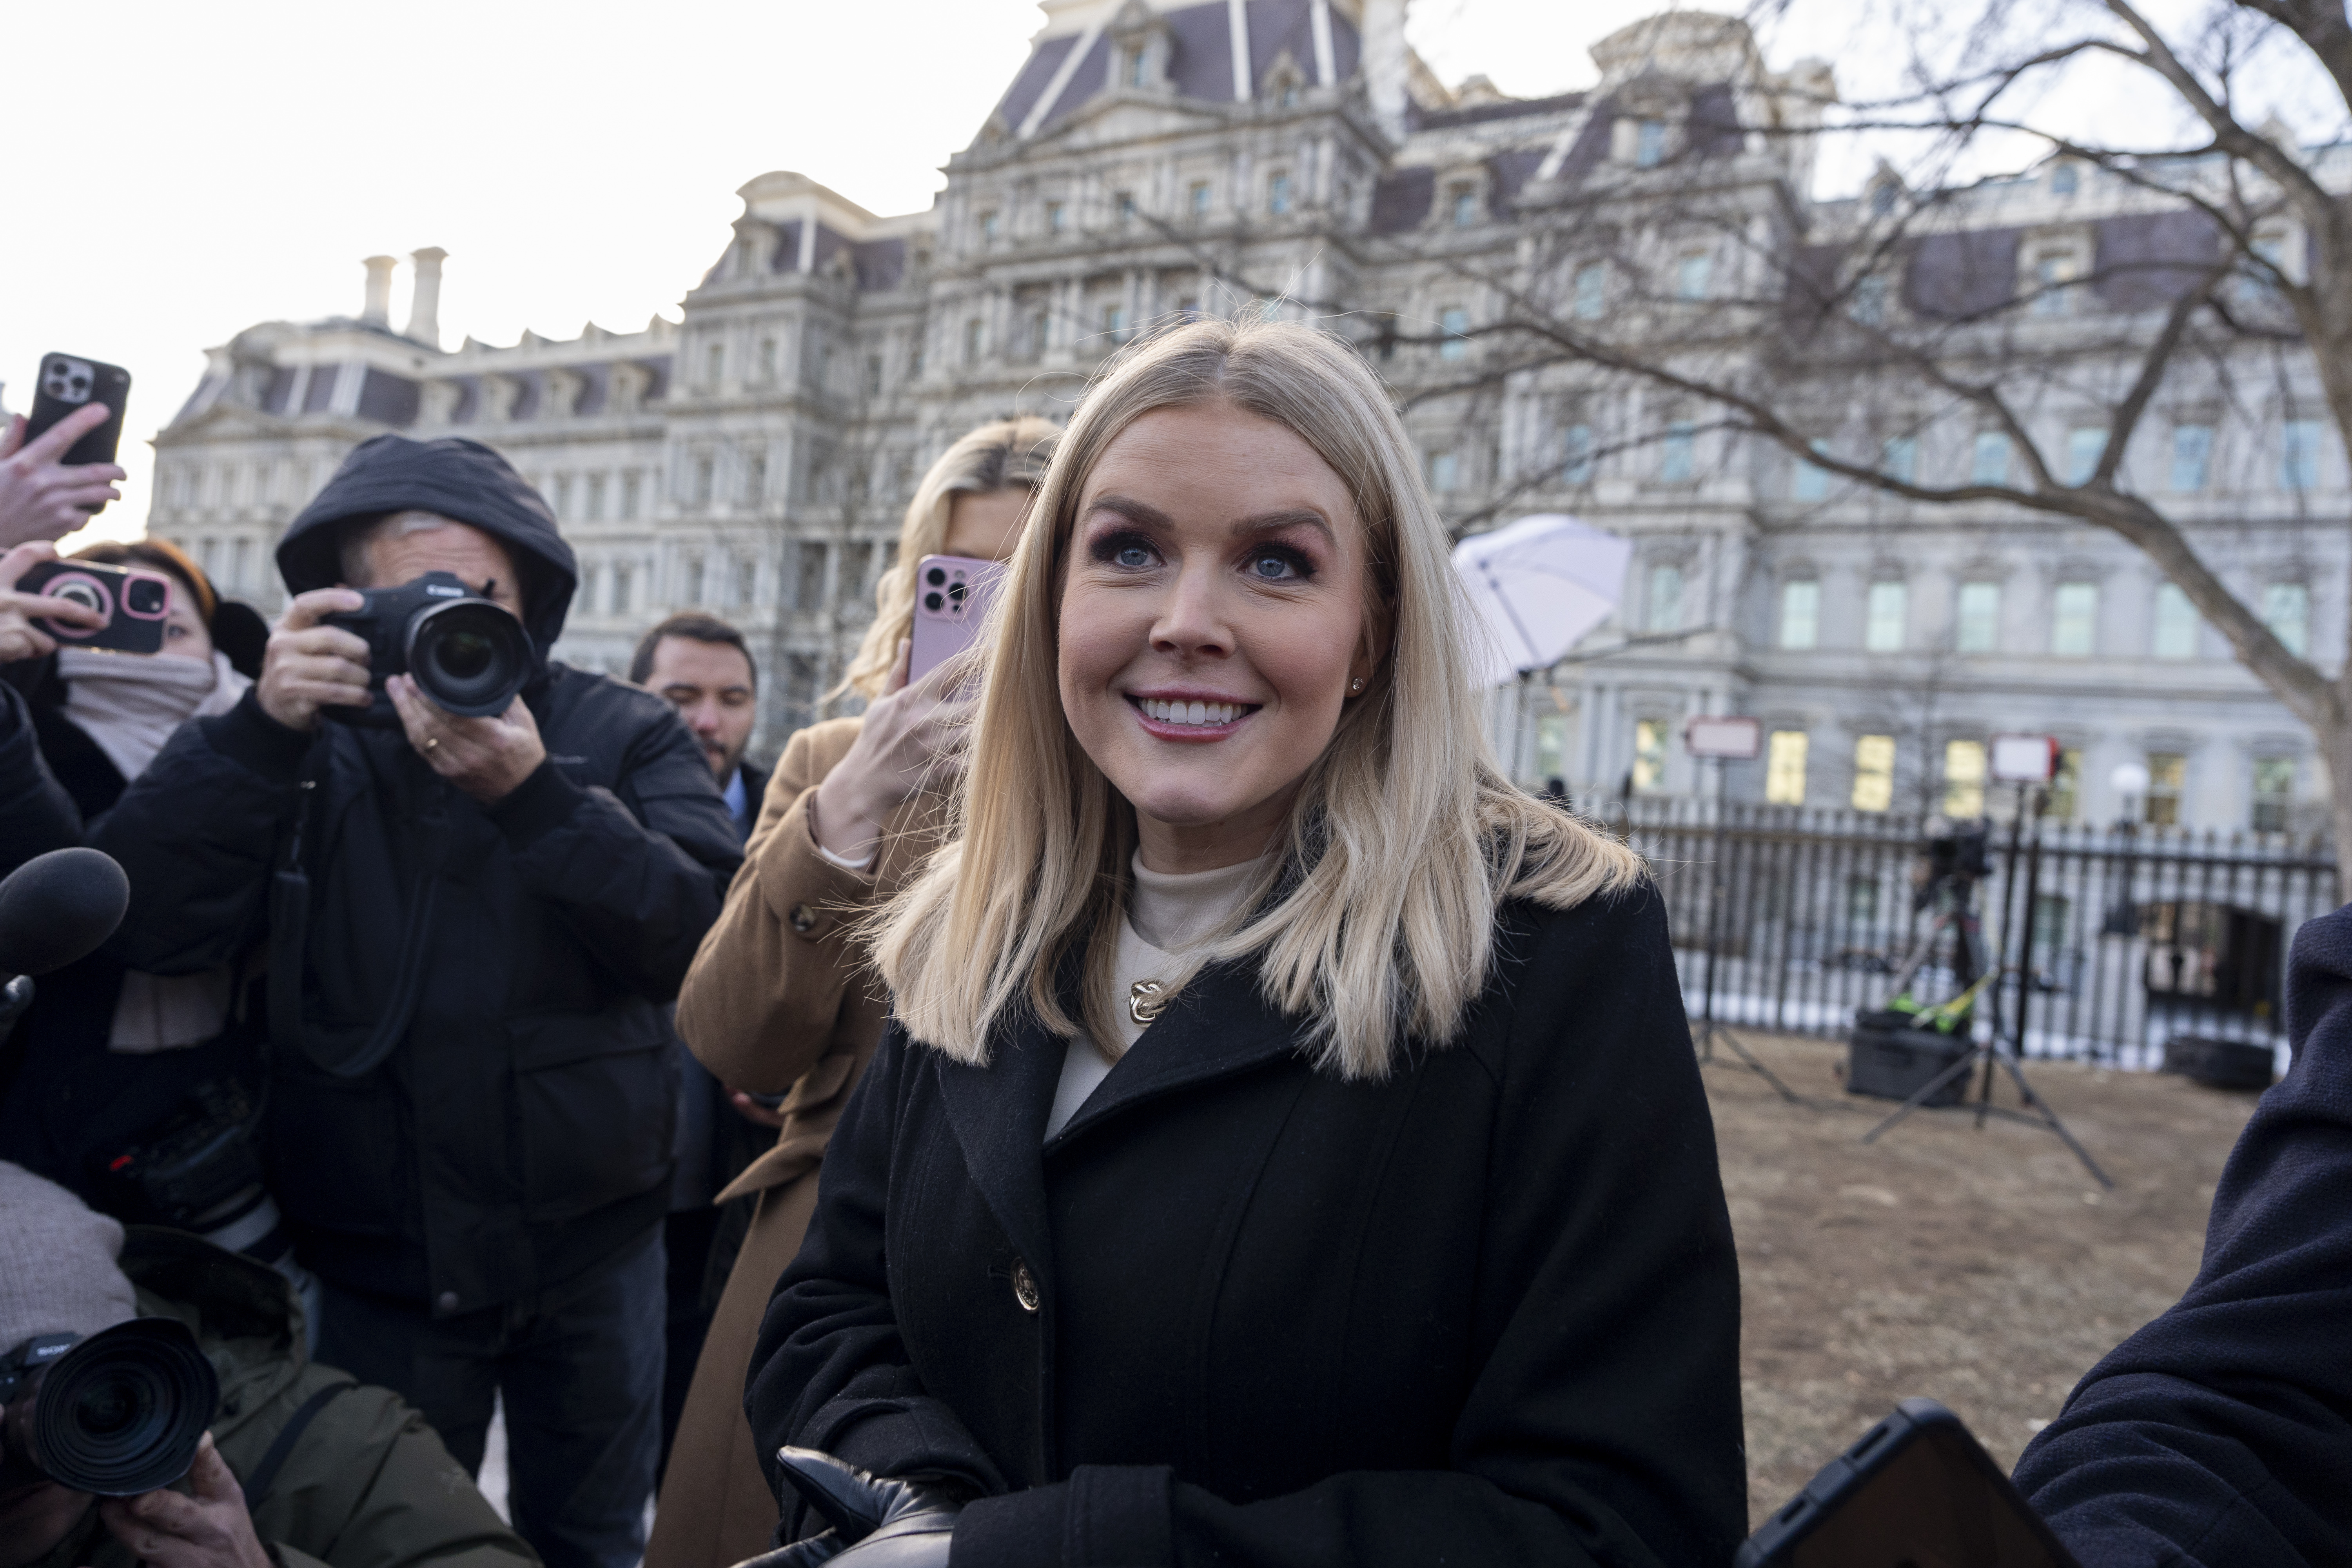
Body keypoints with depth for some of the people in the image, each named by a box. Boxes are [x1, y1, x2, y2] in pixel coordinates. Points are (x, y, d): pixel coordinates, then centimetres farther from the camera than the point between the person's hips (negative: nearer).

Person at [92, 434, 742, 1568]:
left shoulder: (625, 736, -4)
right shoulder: (311, 742, -2)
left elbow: (707, 942, -18)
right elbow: (147, 928, -15)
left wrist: (534, 793, -30)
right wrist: (261, 730, -26)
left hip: (593, 1245, 0)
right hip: (382, 1259, 0)